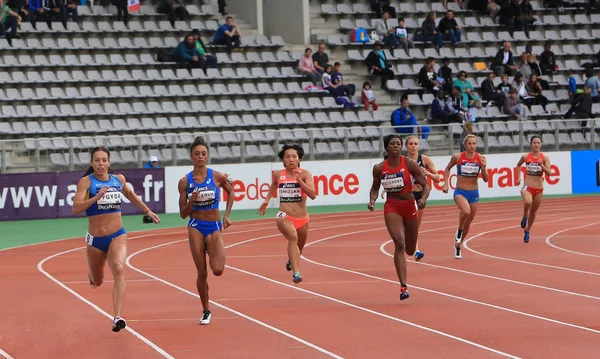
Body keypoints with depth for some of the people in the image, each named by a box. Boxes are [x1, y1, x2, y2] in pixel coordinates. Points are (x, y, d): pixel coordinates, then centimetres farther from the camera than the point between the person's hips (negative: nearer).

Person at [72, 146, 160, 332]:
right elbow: (76, 208, -20)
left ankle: (118, 318, -34)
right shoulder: (86, 181, -8)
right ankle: (92, 273, 57)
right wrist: (97, 197, -30)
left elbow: (130, 194, 26)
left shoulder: (119, 179, 4)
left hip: (117, 236, 1)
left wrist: (147, 211, 31)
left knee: (118, 270, -27)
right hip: (95, 239, -1)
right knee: (96, 282, 17)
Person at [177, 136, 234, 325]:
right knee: (202, 273, 0)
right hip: (196, 227, 0)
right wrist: (191, 201, -17)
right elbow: (183, 214, 2)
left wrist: (226, 215, 9)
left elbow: (230, 192, 17)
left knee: (218, 270, -16)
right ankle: (206, 311, 16)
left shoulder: (217, 177, -5)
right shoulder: (185, 182, -2)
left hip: (214, 227, 0)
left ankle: (216, 252, 21)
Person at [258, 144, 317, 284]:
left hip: (302, 218, 2)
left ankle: (291, 261, 59)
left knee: (299, 248, 21)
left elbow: (313, 195, -17)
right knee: (293, 237, -33)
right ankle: (296, 273, -43)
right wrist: (267, 200, 20)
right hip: (284, 216, -2)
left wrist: (299, 180, -24)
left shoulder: (305, 174, -5)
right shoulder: (278, 174, 1)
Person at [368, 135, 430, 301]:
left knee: (410, 250, 10)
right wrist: (372, 200, -8)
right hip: (391, 207, -1)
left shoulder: (409, 164, -8)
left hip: (409, 206, 1)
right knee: (399, 244, -21)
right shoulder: (379, 168, -3)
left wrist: (423, 199, -25)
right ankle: (403, 287, -22)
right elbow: (375, 188, 12)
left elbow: (425, 185, -6)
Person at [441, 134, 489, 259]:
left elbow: (485, 179, -4)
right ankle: (459, 230, -3)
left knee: (467, 224, 13)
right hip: (460, 192, -3)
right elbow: (448, 168, 10)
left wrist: (483, 168, -22)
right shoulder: (457, 157, -8)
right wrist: (446, 184, 0)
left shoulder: (481, 158, -6)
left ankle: (458, 246, 36)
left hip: (474, 193, 3)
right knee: (466, 212, -34)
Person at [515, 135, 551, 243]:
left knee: (533, 212, 14)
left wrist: (541, 165, -25)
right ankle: (525, 217, -3)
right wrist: (519, 177, 7)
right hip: (527, 187, -2)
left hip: (539, 189, 2)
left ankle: (527, 230, 38)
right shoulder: (525, 157, -1)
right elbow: (518, 165, 20)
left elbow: (549, 173, -10)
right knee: (528, 202, -35)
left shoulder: (544, 158, -3)